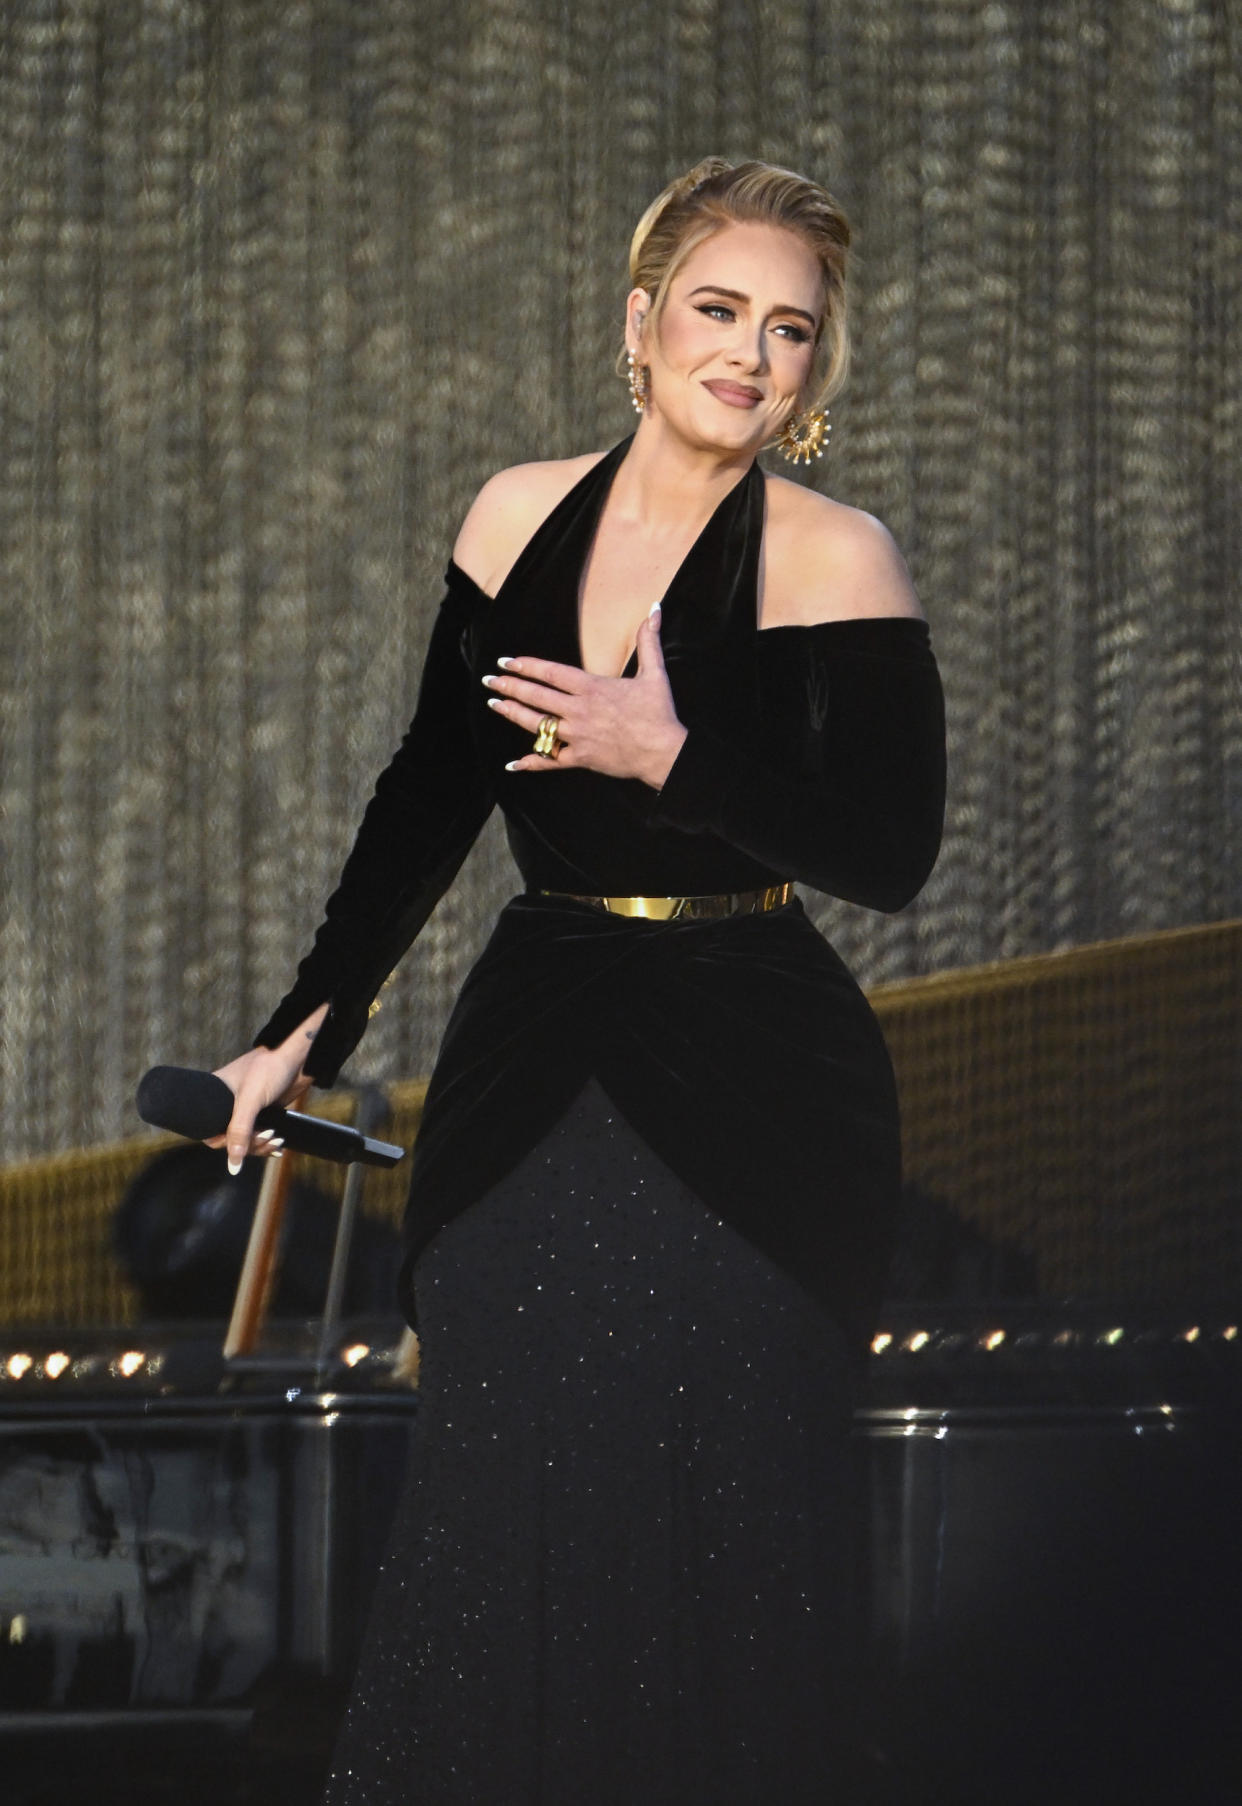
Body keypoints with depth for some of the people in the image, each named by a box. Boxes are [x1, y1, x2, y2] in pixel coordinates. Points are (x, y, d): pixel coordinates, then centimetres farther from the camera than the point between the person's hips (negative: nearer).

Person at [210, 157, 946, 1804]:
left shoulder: (833, 557, -7)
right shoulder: (523, 515, 6)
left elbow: (891, 853, -12)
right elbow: (432, 798, 15)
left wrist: (676, 761, -21)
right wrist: (309, 1029, 13)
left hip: (745, 1111, -4)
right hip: (532, 1088, 4)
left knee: (719, 1533, -3)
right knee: (494, 1521, 5)